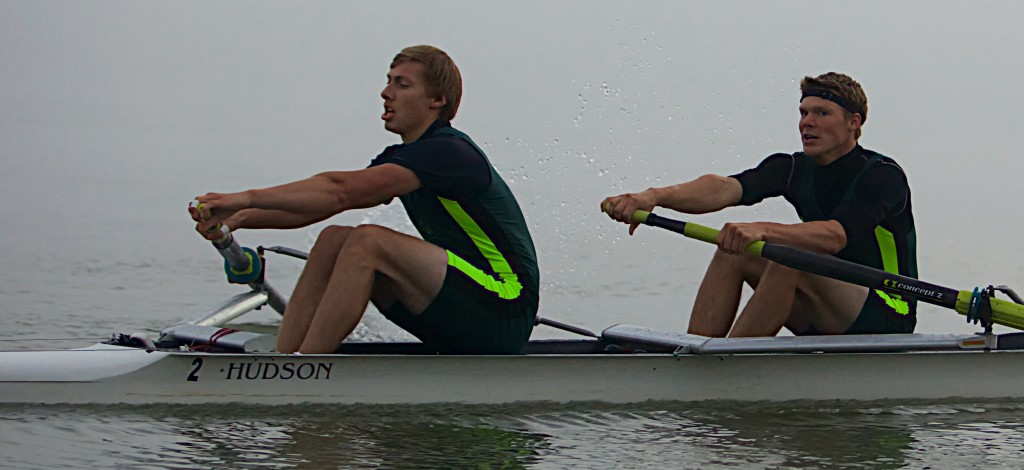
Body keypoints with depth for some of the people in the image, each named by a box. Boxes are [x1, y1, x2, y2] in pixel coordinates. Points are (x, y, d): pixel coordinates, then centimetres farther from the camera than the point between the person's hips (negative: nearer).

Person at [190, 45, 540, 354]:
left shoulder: (450, 152, -16)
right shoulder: (399, 159, 14)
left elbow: (340, 190, -25)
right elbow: (320, 205, 6)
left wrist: (248, 198, -24)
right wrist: (241, 218, -7)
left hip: (505, 317, -9)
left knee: (368, 241, -23)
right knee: (334, 240, 0)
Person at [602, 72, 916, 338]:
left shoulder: (884, 175, -15)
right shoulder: (794, 169, 3)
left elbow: (835, 237, -34)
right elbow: (725, 188, -16)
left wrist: (762, 230, -51)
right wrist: (654, 196, -34)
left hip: (886, 322, -7)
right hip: (823, 324, 7)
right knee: (733, 253, -9)